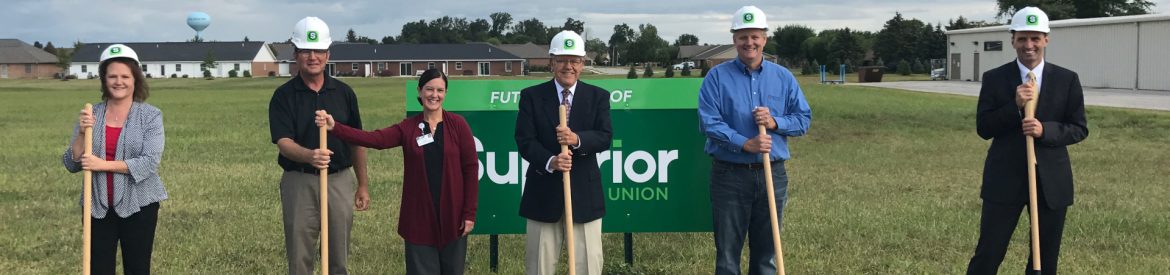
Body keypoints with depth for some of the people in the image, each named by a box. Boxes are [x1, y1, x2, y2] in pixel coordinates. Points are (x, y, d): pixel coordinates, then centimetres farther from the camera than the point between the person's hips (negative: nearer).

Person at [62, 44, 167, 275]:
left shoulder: (151, 116, -5)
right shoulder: (90, 116, 4)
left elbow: (150, 162, -16)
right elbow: (71, 164, 2)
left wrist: (104, 165, -20)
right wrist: (82, 133, -14)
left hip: (138, 204, -2)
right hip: (98, 206, 3)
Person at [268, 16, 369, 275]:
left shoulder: (344, 92, 5)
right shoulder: (283, 96, -3)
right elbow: (284, 142, -15)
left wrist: (363, 185, 8)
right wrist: (309, 155, -36)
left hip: (340, 180, 2)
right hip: (299, 182, -2)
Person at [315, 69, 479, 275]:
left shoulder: (457, 124, -2)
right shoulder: (408, 128, 2)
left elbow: (471, 168, -3)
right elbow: (374, 139, -13)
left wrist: (469, 213, -7)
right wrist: (334, 127, -27)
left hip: (452, 215, -1)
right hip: (419, 215, 1)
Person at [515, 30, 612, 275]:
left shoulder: (598, 97, 5)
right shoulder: (531, 96, 2)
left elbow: (605, 137, -5)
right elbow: (524, 140, -6)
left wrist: (577, 140, -24)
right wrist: (550, 161, -24)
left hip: (585, 192, 1)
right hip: (544, 192, -1)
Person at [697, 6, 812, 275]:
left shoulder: (783, 77, 7)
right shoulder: (717, 76, -2)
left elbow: (803, 119, 8)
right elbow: (709, 121, -11)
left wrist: (775, 122, -12)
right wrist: (745, 144, -22)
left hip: (772, 174, 3)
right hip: (730, 174, -2)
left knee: (766, 251, 11)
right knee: (727, 250, 4)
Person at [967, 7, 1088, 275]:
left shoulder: (1067, 79, 2)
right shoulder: (994, 78, 0)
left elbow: (1079, 129, 2)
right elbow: (983, 128, -3)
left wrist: (1045, 130, -17)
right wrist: (1014, 106, -18)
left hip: (1051, 180, 2)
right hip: (1005, 179, -1)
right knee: (988, 253, 1)